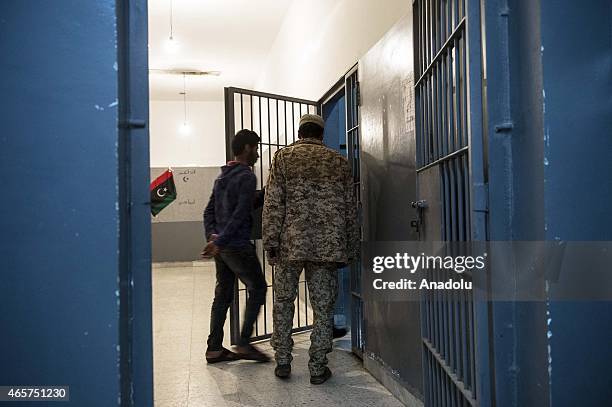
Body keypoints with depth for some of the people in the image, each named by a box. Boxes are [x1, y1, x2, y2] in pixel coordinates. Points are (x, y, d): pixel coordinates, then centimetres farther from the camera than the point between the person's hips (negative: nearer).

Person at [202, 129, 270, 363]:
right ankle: (244, 343, 3)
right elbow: (240, 215, -19)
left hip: (222, 247, 9)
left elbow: (209, 210, 15)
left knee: (222, 295, 12)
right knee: (257, 289, 3)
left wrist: (212, 234, 2)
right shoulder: (247, 177, -11)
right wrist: (219, 241, -17)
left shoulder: (222, 177, 17)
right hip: (238, 246, -9)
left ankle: (214, 348, 15)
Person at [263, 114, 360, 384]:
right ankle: (318, 368, 13)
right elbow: (350, 209, 8)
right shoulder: (338, 162, 9)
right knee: (323, 306, 8)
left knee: (283, 301, 14)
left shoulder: (284, 157, 4)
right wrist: (351, 248, 13)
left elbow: (273, 204, -5)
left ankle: (283, 362, 19)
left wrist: (271, 242, -3)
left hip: (291, 243, -1)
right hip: (328, 245, 1)